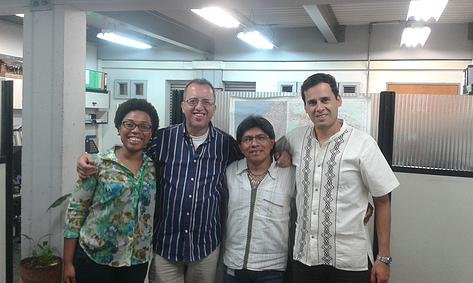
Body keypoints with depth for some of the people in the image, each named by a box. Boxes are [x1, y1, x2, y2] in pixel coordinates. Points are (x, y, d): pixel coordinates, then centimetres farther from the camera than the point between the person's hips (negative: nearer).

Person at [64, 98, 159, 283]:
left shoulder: (154, 166, 2)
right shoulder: (98, 164, -8)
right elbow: (75, 211, -7)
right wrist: (68, 262, -8)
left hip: (138, 261, 3)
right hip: (94, 259, -3)